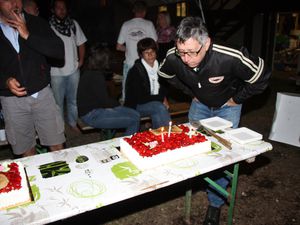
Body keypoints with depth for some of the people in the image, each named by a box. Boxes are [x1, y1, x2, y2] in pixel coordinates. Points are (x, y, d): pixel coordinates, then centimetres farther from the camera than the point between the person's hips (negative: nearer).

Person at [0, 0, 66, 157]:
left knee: (57, 147, 6)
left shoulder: (36, 24, 3)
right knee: (27, 152, 10)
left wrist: (28, 36, -16)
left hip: (42, 93, 0)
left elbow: (59, 51, -10)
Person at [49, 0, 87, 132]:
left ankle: (73, 123, 32)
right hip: (57, 72, -3)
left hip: (73, 70, 3)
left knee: (73, 99, 15)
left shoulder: (73, 24, 5)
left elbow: (81, 43, 11)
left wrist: (81, 61, 4)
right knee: (58, 101, 8)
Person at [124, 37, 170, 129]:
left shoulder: (159, 66, 2)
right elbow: (139, 98, -19)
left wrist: (164, 99, -2)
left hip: (157, 103, 5)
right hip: (136, 106, -5)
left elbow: (163, 85, 18)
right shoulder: (135, 71, -16)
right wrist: (161, 98, -15)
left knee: (157, 114, -28)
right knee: (160, 107, -30)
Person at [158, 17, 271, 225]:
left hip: (227, 106, -3)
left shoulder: (231, 58, -39)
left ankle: (215, 203, 14)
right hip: (200, 103, 4)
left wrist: (237, 99, -13)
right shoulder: (173, 58, -27)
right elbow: (165, 74, 0)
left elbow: (261, 76, -19)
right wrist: (190, 92, -1)